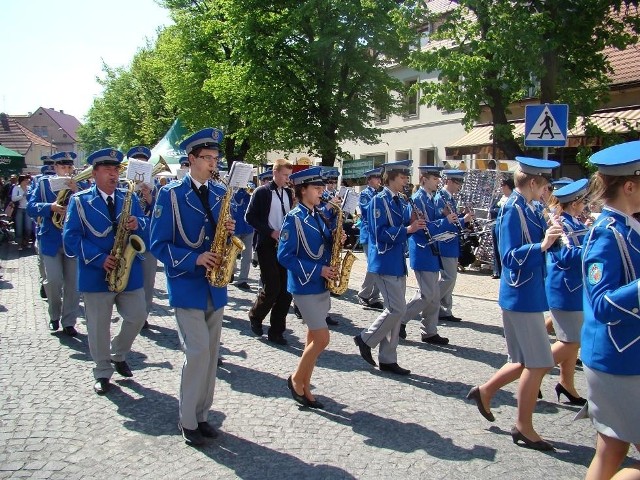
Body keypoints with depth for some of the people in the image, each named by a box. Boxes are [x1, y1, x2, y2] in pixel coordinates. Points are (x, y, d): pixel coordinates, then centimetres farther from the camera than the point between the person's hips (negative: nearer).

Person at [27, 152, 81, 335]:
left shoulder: (80, 184, 5)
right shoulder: (43, 183, 4)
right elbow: (31, 207, -3)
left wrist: (76, 191, -20)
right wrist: (51, 207, -20)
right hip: (50, 241, -1)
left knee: (72, 283, 3)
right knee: (53, 281, -6)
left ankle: (69, 322, 14)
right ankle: (54, 317, 19)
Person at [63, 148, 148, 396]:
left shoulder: (129, 198, 9)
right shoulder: (79, 200, -1)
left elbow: (144, 225, 5)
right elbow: (71, 237, -8)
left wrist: (137, 224, -19)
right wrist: (99, 258, -19)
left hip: (129, 272, 3)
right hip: (96, 274, -3)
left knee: (137, 317, 7)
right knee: (98, 327, 5)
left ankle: (118, 355, 34)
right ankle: (103, 373, 22)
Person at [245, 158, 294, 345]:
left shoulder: (288, 193, 11)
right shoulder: (261, 192, -5)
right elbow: (250, 217, -8)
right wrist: (271, 232, -15)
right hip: (267, 246, -5)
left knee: (286, 289, 2)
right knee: (272, 288, -9)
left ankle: (276, 331, 13)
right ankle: (255, 316, 20)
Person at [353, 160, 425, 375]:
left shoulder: (401, 202, 14)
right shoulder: (379, 200, -11)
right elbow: (381, 233, -18)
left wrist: (413, 225, -3)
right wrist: (407, 229, -21)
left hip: (398, 263, 9)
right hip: (385, 263, -9)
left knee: (396, 310, 9)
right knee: (397, 309, -11)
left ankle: (388, 359, 17)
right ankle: (366, 339, 10)